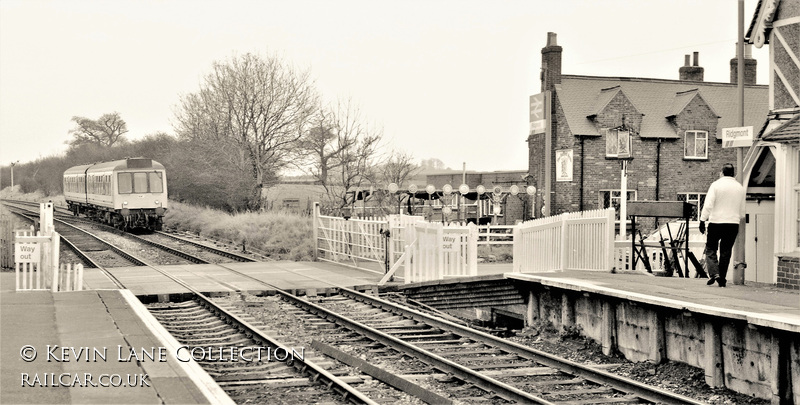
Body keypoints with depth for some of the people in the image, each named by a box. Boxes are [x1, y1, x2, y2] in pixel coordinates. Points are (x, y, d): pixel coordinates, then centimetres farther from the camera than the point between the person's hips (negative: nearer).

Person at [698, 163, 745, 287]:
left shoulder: (716, 185, -4)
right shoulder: (740, 188, 9)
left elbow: (708, 205, -12)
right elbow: (742, 211, 15)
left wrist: (702, 221, -9)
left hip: (716, 222, -3)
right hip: (733, 223, 3)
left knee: (710, 249, 6)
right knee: (726, 252, 10)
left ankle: (713, 273, -14)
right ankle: (722, 279, 10)